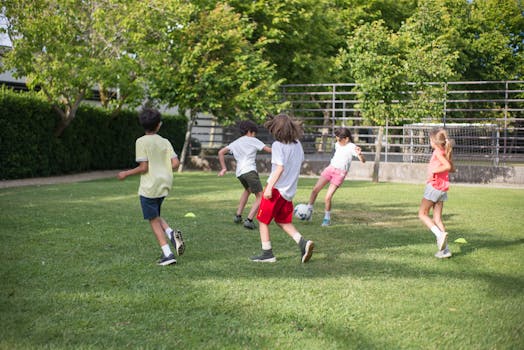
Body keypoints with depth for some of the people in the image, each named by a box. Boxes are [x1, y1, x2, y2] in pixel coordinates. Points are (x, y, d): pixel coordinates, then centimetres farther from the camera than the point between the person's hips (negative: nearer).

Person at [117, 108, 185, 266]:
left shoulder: (141, 142, -9)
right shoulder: (165, 142, 5)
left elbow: (143, 167, -14)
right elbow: (175, 163, -1)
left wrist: (126, 173, 0)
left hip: (149, 187, -5)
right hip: (164, 186, 5)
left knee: (153, 220, 4)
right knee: (156, 216, 23)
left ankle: (167, 254, 0)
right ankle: (172, 234, -4)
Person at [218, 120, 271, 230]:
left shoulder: (235, 143, 22)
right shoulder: (253, 140, 7)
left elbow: (220, 152, 17)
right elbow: (268, 149, 1)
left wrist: (224, 168, 19)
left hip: (239, 173, 7)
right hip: (250, 171, -7)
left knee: (247, 190, 34)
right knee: (260, 197, -3)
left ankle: (238, 216, 31)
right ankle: (249, 220, -17)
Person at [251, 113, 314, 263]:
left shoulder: (278, 145, -15)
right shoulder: (297, 144, 6)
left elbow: (280, 167, -22)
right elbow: (300, 161, 17)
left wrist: (269, 187, -22)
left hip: (276, 189, -7)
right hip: (289, 190, 7)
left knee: (263, 221, 8)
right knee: (283, 221, 19)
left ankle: (267, 253, 9)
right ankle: (303, 243, 1)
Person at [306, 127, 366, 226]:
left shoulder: (352, 147, -12)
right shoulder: (337, 144, 9)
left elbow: (363, 161, -23)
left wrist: (359, 154, -43)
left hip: (340, 173, -6)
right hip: (330, 168, 6)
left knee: (327, 198, -11)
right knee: (315, 189, -7)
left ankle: (327, 218, 8)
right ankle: (309, 210, 9)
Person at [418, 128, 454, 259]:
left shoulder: (438, 151, -13)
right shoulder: (446, 151, 11)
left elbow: (448, 166, -26)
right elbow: (452, 168, 21)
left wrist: (434, 171, -18)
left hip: (434, 185, -8)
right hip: (443, 187, 8)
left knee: (422, 214, 3)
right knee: (437, 218, 9)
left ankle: (439, 234, -16)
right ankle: (445, 249, 5)